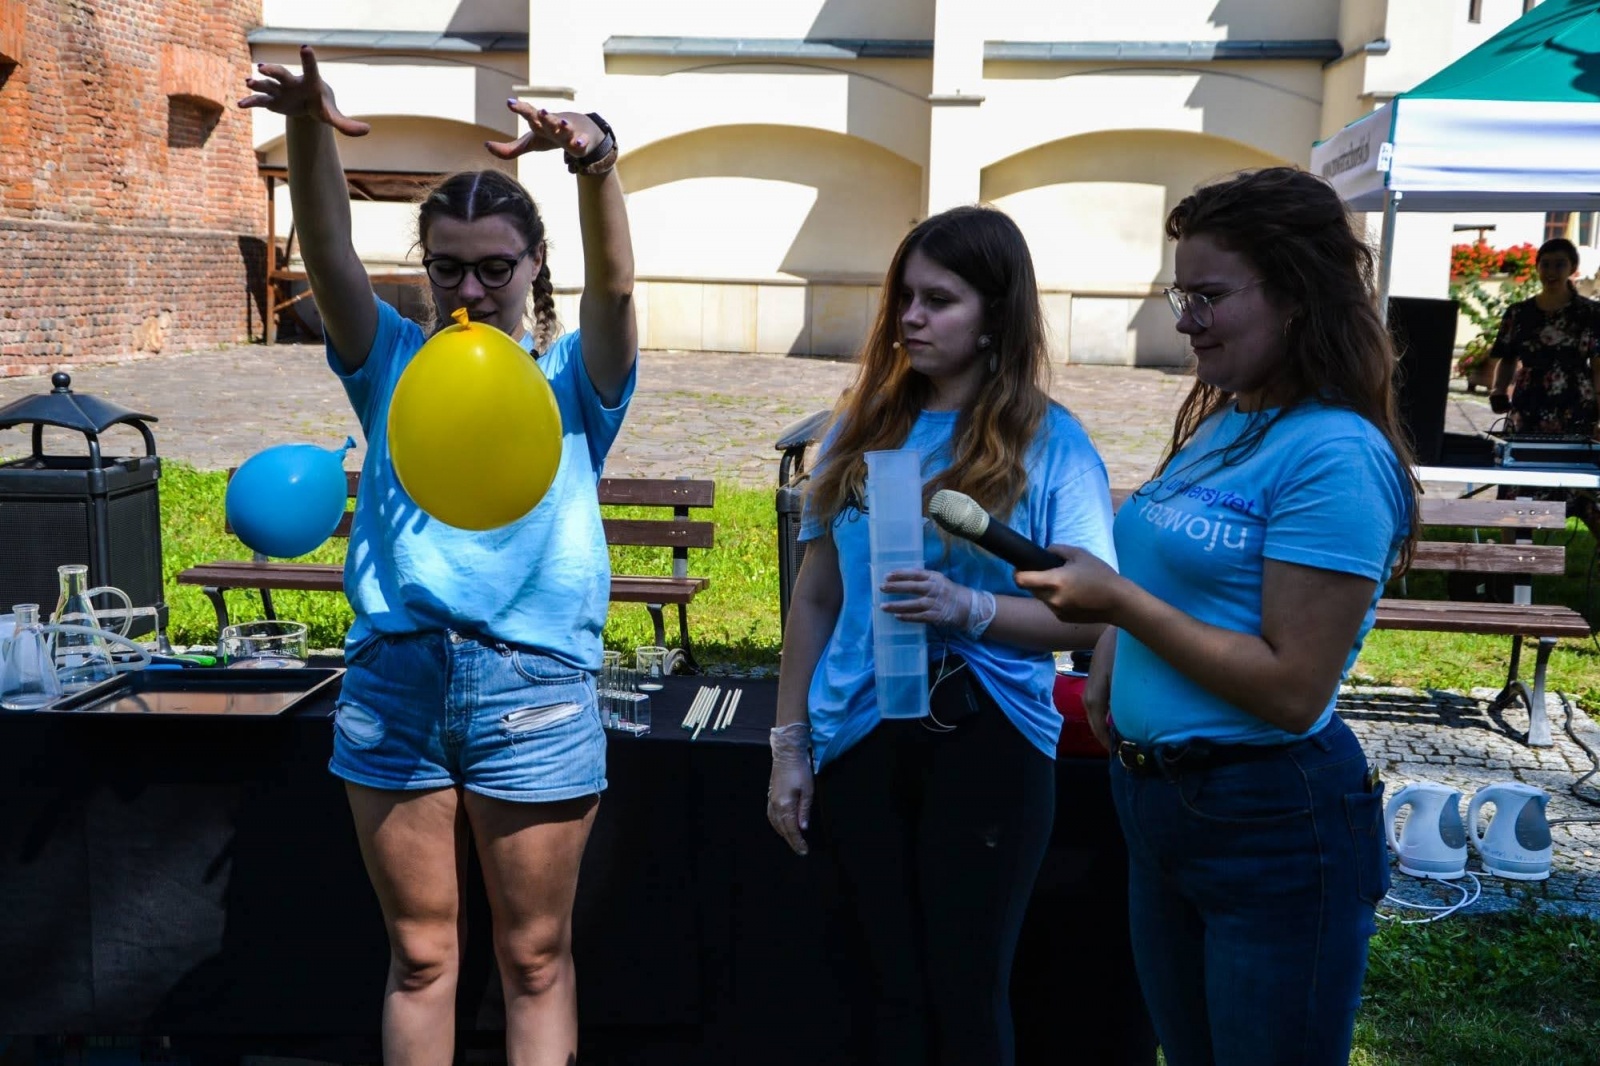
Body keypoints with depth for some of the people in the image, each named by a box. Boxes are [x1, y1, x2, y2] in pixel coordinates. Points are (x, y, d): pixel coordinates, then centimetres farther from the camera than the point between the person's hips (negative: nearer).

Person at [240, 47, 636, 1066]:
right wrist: (309, 130, -25)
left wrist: (597, 165, -34)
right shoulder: (395, 363, 10)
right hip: (395, 680, 2)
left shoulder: (571, 377, 6)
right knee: (421, 955, 12)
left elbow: (614, 283, -14)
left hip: (534, 687, -1)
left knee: (535, 958, 10)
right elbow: (329, 255, -6)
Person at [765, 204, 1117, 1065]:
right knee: (895, 987, 14)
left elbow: (1094, 615, -9)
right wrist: (789, 743, 7)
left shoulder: (1050, 443, -5)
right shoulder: (863, 428, 6)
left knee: (967, 993, 6)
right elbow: (816, 597, 9)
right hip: (861, 734, 4)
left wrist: (968, 608, -25)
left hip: (985, 738, -3)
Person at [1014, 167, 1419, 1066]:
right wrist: (1111, 664, 3)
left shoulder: (1333, 454, -19)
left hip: (1274, 825, -8)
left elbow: (1292, 690, -22)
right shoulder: (1218, 423, 7)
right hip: (1156, 800, 9)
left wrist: (1120, 601, -21)